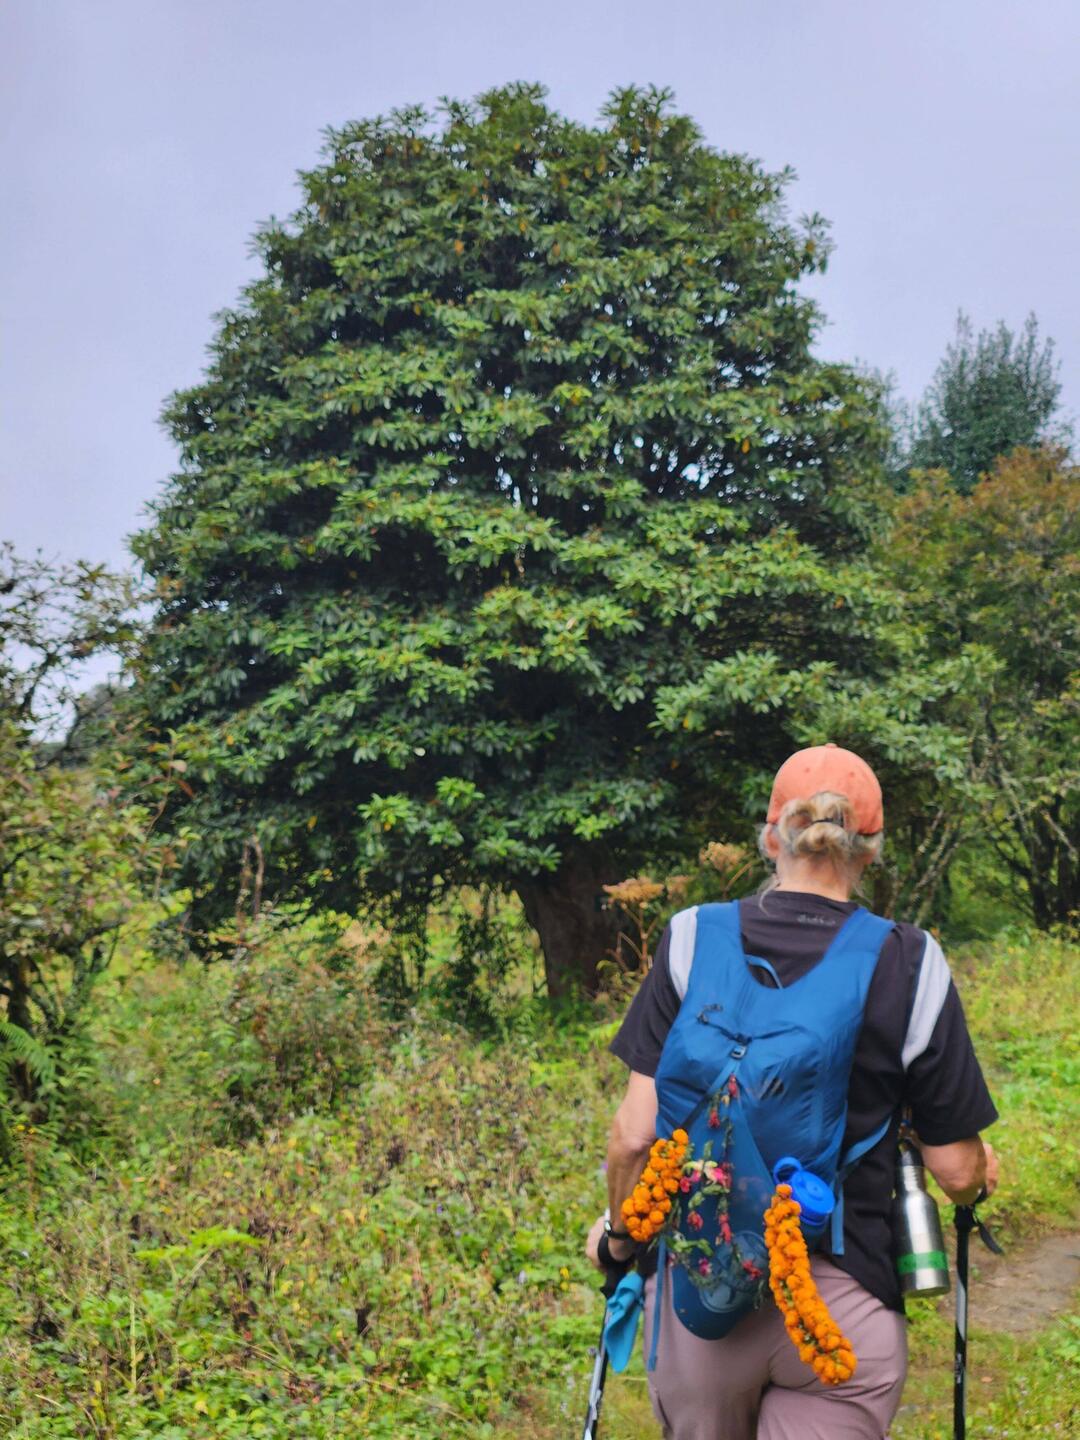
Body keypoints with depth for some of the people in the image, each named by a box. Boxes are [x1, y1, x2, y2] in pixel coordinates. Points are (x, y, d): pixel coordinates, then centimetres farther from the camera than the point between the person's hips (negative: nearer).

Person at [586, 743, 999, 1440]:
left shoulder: (694, 942, -7)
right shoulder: (911, 967, -8)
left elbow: (636, 1133, -8)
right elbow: (956, 1171, -3)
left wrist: (620, 1232, 11)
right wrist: (984, 1174, 21)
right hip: (841, 1303, -1)